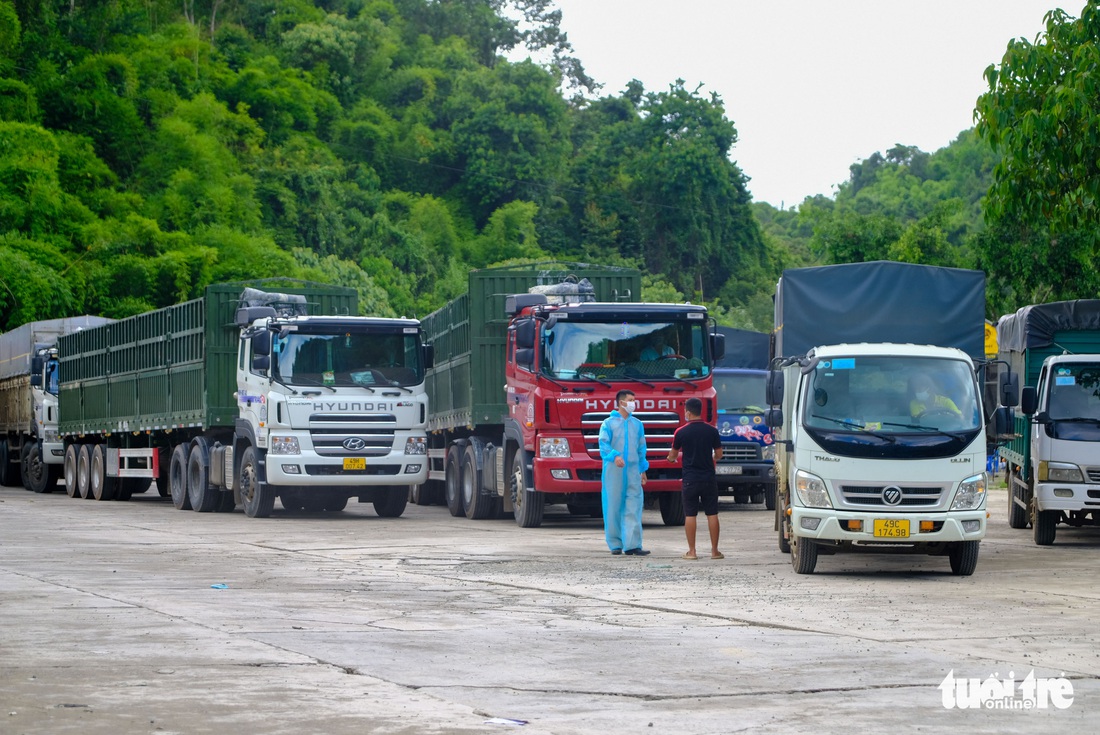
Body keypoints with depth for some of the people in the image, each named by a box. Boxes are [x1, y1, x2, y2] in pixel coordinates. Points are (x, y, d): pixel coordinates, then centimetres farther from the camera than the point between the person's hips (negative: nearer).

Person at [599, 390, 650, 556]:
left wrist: (643, 470, 18)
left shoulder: (637, 424, 16)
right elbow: (603, 444, -10)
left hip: (633, 470, 3)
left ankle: (632, 545, -12)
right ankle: (615, 544, 8)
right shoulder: (609, 423, 2)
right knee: (614, 506, -1)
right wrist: (614, 456, -27)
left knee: (634, 507, -7)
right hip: (613, 470, -3)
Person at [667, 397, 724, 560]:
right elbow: (719, 455, 5)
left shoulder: (681, 432, -6)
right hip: (708, 478, 2)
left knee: (690, 515, 4)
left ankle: (691, 551, 3)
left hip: (690, 479, -1)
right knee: (712, 514, 6)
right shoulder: (712, 431, -2)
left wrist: (672, 458, 30)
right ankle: (715, 551, 6)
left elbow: (672, 456, 6)